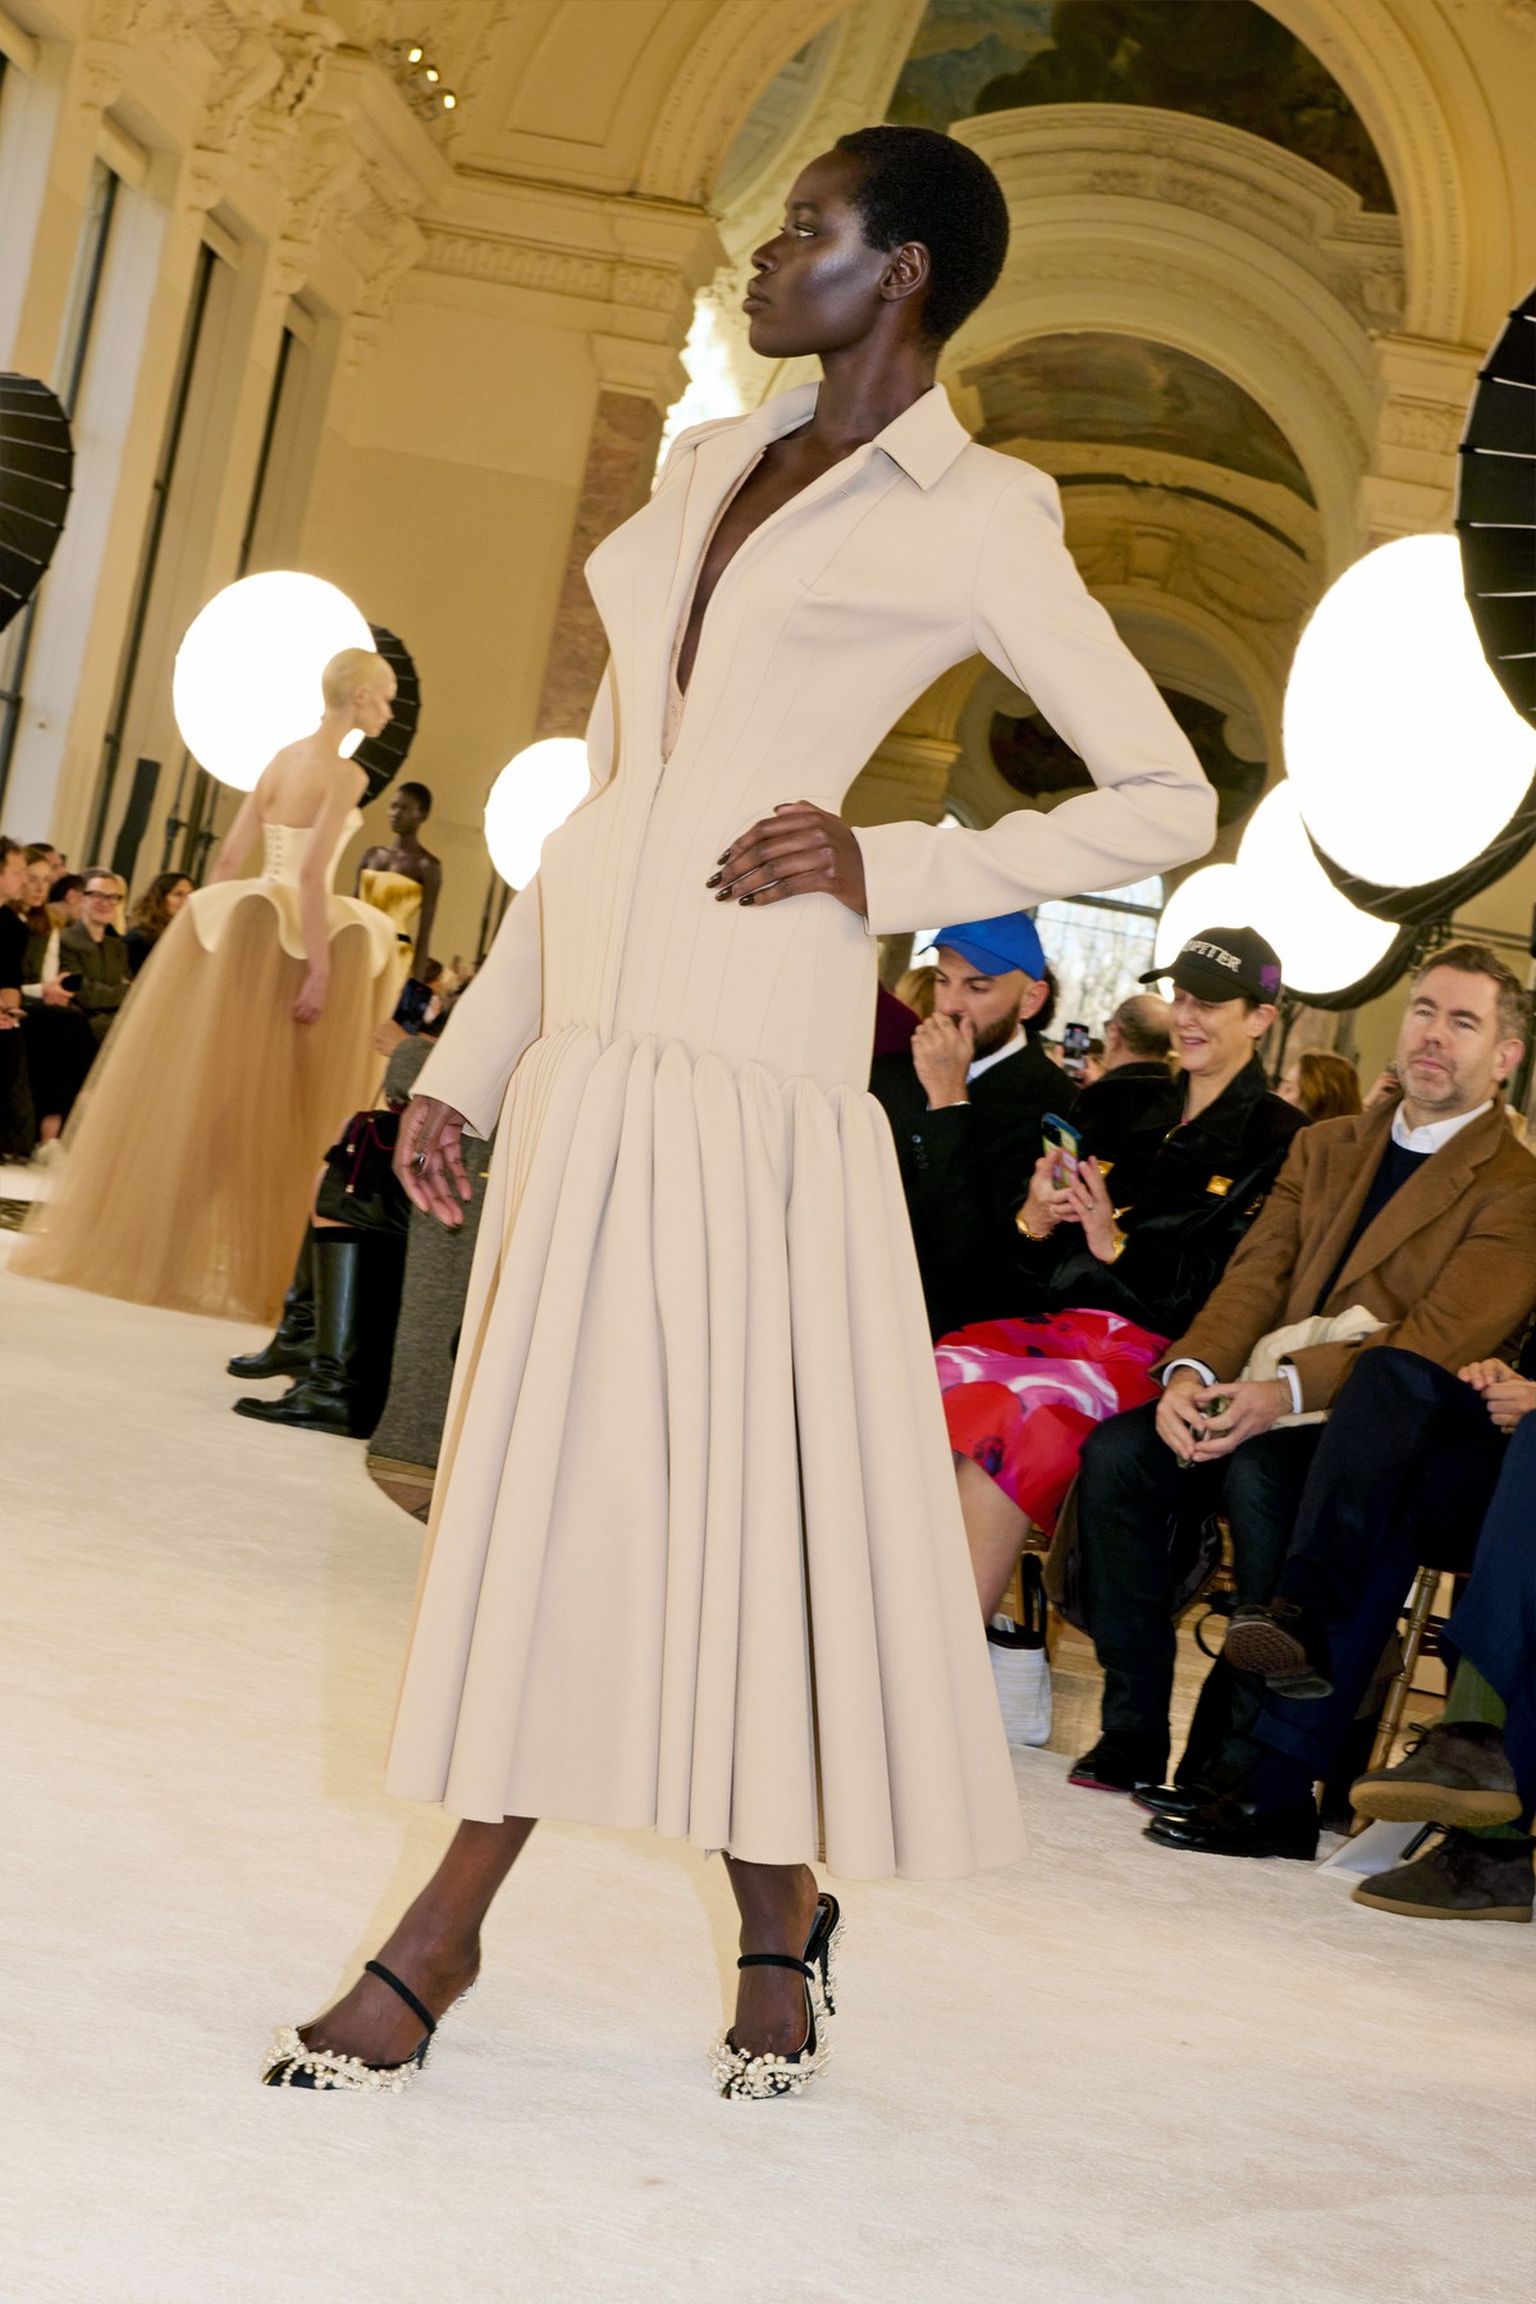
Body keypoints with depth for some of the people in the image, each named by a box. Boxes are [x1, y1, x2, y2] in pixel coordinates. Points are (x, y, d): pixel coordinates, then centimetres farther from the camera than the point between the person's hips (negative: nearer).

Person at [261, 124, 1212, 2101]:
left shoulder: (972, 515, 0)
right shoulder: (711, 468, 19)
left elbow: (1167, 798, 0)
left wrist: (895, 872, -8)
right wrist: (468, 1054, 16)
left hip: (747, 1046, -7)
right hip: (589, 1032, 7)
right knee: (549, 1471, 8)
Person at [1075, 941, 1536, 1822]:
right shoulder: (1326, 1147, 20)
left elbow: (1439, 1339, -14)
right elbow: (1255, 1277, 10)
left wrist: (1291, 1388, -25)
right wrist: (1192, 1370, -11)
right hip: (1273, 1408, 6)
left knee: (1261, 1479, -35)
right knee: (1117, 1452, -19)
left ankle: (1257, 1772, -29)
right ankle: (1134, 1731, -12)